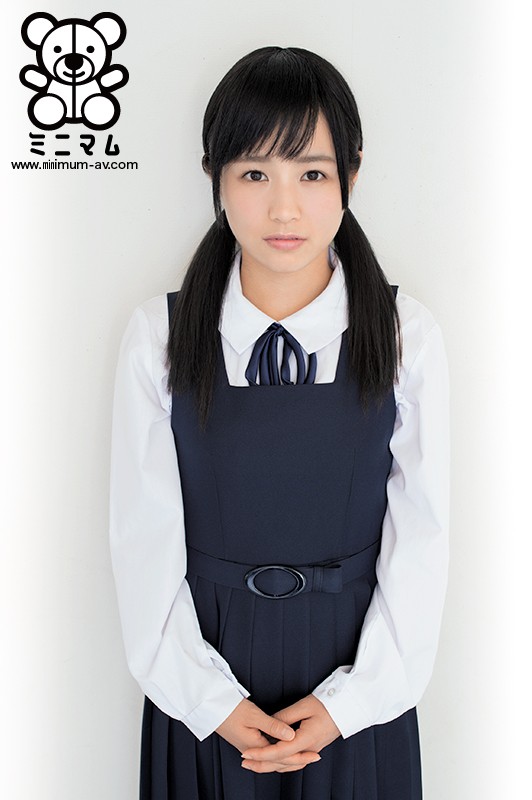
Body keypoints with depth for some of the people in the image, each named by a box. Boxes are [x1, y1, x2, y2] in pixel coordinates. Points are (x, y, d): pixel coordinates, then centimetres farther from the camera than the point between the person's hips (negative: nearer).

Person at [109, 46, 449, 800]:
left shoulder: (409, 334, -10)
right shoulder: (158, 337, -10)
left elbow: (421, 537, -7)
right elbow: (144, 539, -7)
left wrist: (353, 699, -10)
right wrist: (211, 699, -9)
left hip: (355, 667, 1)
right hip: (204, 680, 0)